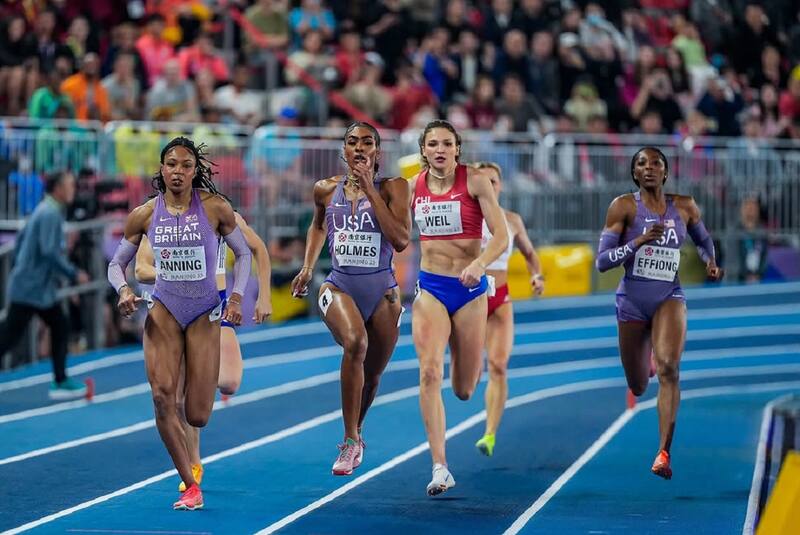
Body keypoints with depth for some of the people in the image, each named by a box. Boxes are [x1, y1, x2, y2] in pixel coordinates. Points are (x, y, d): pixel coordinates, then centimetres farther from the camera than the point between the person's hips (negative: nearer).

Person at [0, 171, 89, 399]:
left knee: (60, 327, 11)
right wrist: (74, 274, -18)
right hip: (31, 288, -10)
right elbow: (50, 251, -25)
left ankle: (60, 382, 14)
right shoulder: (50, 214, -18)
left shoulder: (45, 210, 13)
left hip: (42, 288, 10)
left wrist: (19, 266, 24)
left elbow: (22, 237, 20)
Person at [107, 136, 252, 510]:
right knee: (162, 395, -20)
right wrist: (124, 290, -13)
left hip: (204, 314, -1)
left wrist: (236, 297, -4)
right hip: (163, 311, 1)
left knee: (197, 417, -5)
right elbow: (117, 264, 8)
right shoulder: (144, 215, -2)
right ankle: (190, 486, -8)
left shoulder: (216, 208, -6)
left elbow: (243, 253, 7)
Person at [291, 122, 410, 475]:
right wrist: (308, 268, 16)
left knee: (372, 375, 12)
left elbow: (400, 241, -17)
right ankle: (351, 441, -27)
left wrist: (370, 191, -17)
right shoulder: (326, 190, 4)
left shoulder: (392, 188, -4)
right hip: (339, 287, -1)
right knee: (355, 342, -32)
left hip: (381, 291, 1)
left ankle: (355, 433, 44)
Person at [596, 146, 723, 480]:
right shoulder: (624, 206, -6)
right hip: (632, 300, 0)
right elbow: (602, 261, -9)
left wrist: (710, 263, 1)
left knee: (668, 368, -26)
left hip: (669, 297, 0)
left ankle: (664, 453, -25)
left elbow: (703, 240, 22)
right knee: (638, 387, 13)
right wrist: (639, 242, -22)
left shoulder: (685, 207, 2)